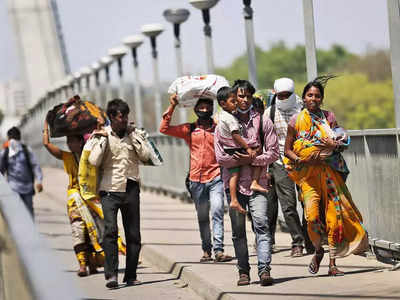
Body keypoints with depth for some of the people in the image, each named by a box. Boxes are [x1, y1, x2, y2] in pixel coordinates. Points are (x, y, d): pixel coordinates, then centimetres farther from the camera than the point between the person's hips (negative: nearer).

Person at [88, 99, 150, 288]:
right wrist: (103, 138, -11)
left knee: (133, 234, 4)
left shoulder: (133, 133, 10)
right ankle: (111, 274, -20)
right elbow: (94, 161, -11)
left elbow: (145, 156, 0)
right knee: (110, 230, -19)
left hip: (131, 189, 3)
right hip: (110, 189, -3)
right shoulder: (102, 135, 1)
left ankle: (131, 276, 14)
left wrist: (132, 136, -4)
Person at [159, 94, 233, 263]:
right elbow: (164, 129, 5)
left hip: (216, 177, -2)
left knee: (217, 212, -16)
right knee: (202, 217, 9)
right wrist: (172, 106, 0)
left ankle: (219, 250, -20)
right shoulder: (189, 130, 10)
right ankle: (206, 250, 19)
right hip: (196, 179, 2)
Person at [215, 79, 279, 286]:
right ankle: (243, 271, 13)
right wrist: (241, 160, -12)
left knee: (261, 224, -15)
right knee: (238, 229, 5)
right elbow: (220, 157, -1)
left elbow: (273, 153, 3)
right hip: (233, 182, 1)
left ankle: (264, 269, -20)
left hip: (257, 182, -1)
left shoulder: (263, 122, 7)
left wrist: (252, 159, -11)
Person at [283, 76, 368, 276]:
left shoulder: (329, 117, 8)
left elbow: (343, 144, 12)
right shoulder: (296, 121, 4)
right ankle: (318, 251, 12)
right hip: (307, 173, -2)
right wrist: (303, 160, -12)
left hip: (330, 172, 2)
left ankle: (332, 263, 2)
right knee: (312, 215, -16)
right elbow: (287, 149, 6)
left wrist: (334, 145, -11)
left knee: (333, 213, -5)